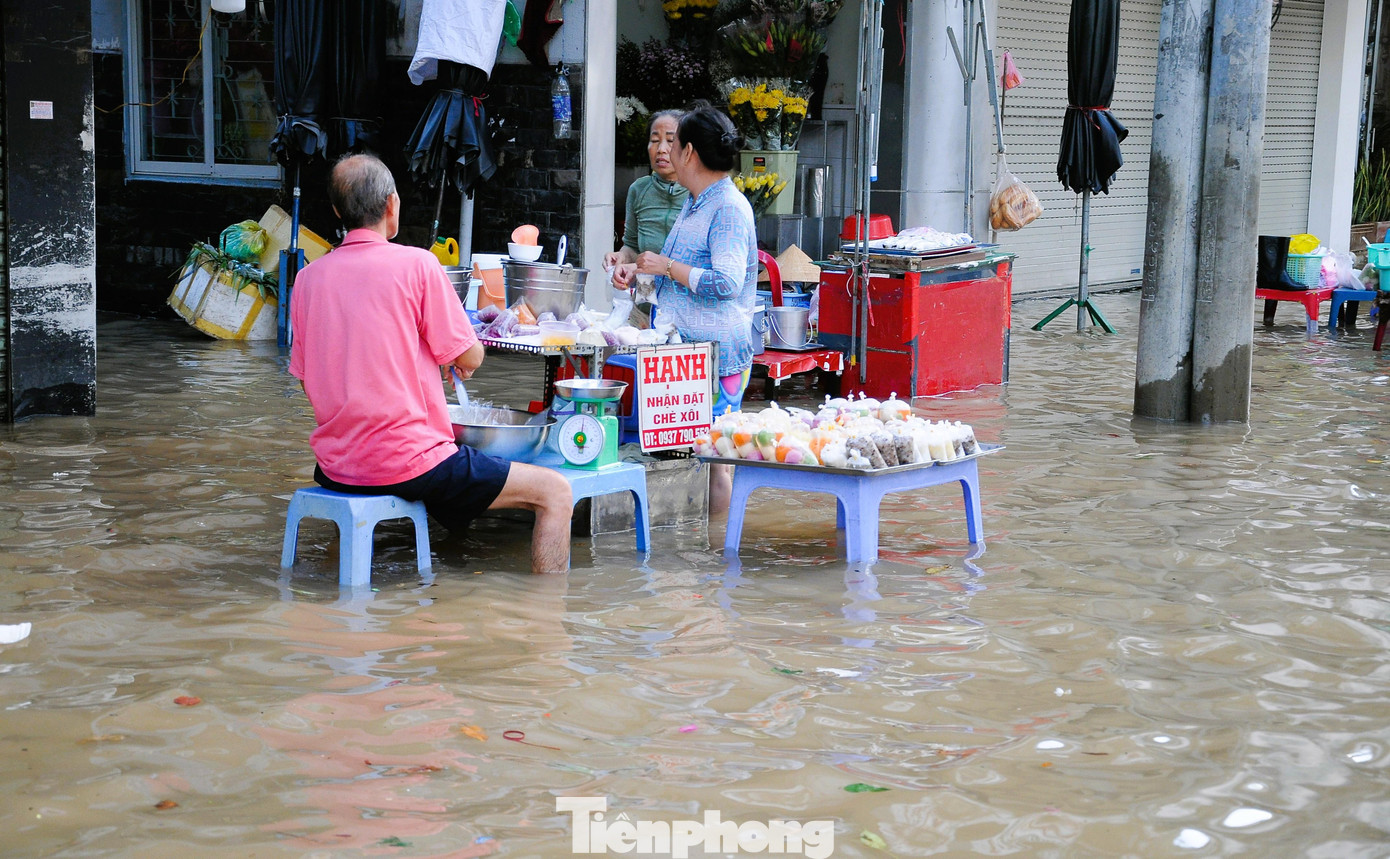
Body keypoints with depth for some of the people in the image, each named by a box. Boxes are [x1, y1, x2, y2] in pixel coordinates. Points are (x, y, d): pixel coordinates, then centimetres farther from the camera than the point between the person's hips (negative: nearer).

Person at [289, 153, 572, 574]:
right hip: (409, 460, -7)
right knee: (555, 492, 1)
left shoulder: (308, 277, 5)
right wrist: (465, 355, 20)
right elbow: (470, 358, -5)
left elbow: (307, 378, 14)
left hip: (334, 468, 7)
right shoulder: (416, 263, -10)